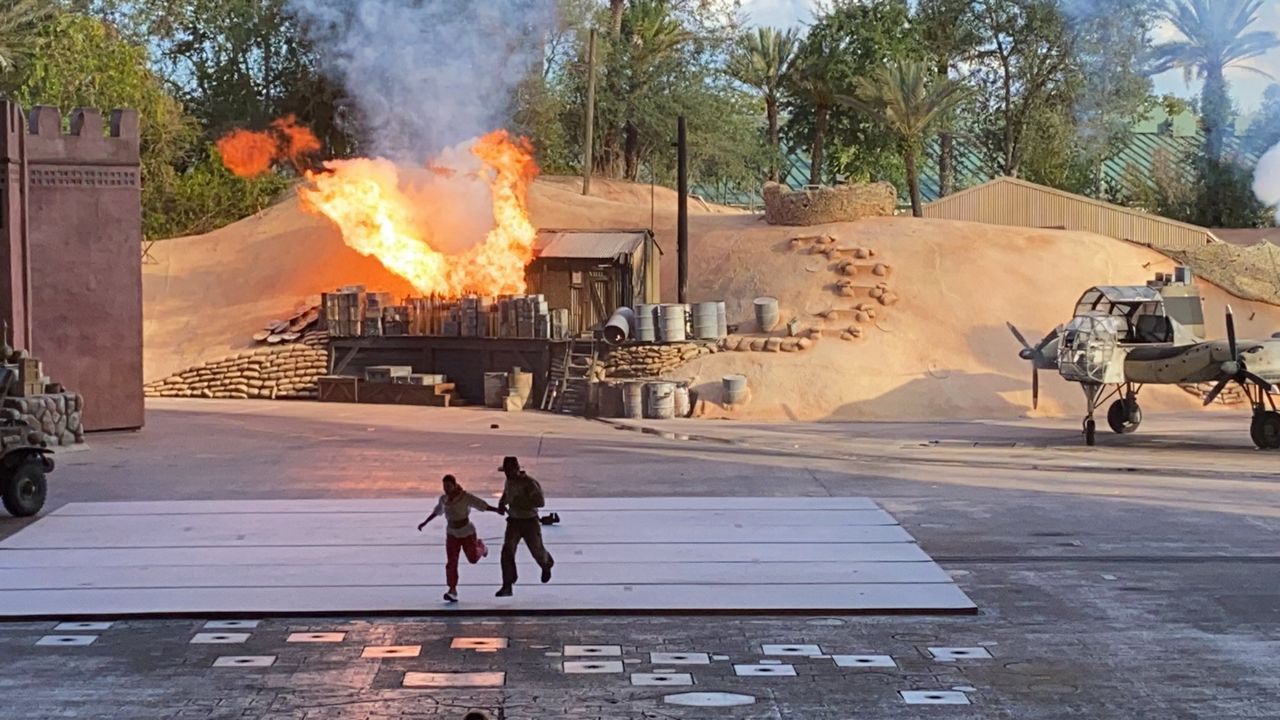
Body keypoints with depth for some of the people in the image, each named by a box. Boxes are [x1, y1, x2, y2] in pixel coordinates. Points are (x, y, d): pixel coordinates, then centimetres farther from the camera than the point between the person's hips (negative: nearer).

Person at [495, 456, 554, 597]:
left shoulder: (529, 483, -19)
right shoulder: (509, 481, 3)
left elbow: (540, 502, -27)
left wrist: (521, 503, -30)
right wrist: (501, 505, 3)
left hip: (530, 522, -5)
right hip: (514, 521, 5)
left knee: (537, 551, 12)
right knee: (507, 551, -13)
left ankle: (547, 566, 50)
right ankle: (507, 587, -13)